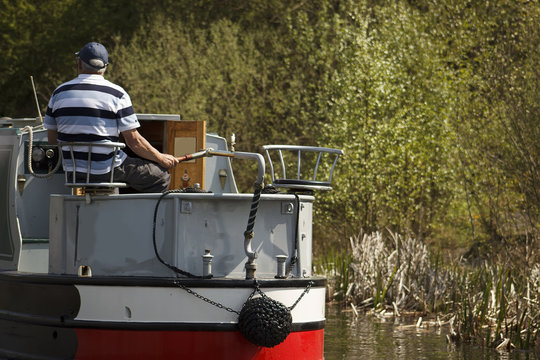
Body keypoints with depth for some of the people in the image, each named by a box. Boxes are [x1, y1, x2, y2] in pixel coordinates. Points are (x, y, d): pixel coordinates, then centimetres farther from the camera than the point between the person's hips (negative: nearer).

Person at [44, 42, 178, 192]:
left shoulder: (59, 92, 4)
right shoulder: (117, 94, -8)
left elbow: (52, 140, 11)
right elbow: (134, 142, -9)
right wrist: (162, 159, 6)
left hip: (72, 170, 6)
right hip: (107, 171, -6)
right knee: (162, 177, 7)